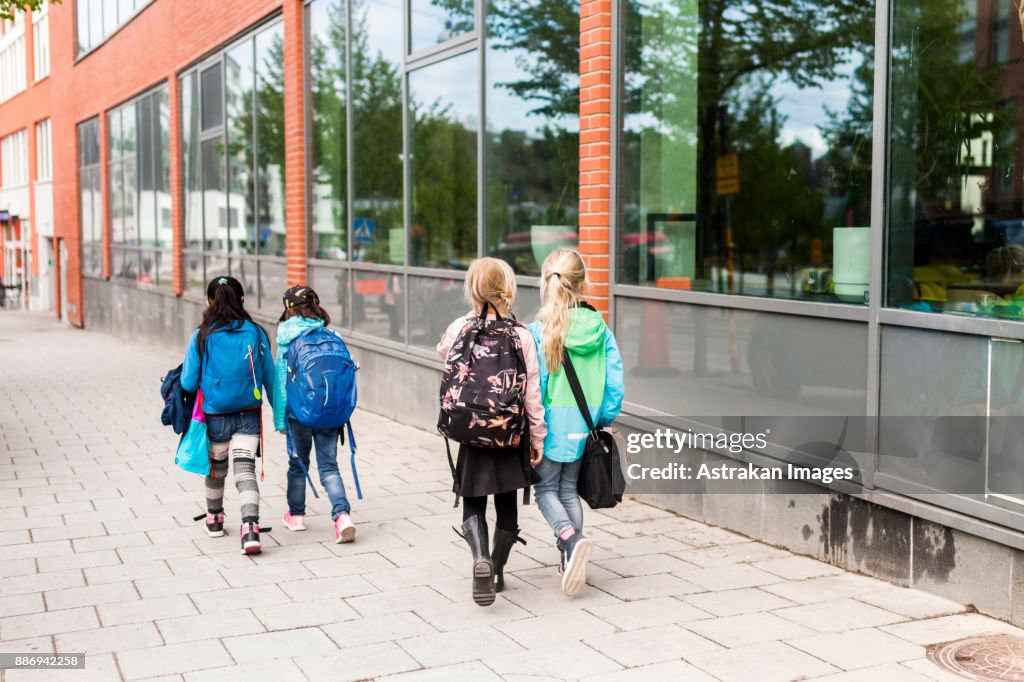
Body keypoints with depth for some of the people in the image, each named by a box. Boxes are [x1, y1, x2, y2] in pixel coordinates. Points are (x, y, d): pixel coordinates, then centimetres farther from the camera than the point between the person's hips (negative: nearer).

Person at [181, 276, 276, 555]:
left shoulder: (201, 337, -10)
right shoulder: (256, 333, -5)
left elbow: (188, 383, -8)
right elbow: (270, 378, 1)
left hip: (214, 416, 0)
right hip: (249, 415, 0)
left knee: (216, 468, 20)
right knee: (245, 469, -3)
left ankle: (214, 520, 41)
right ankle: (250, 527, -22)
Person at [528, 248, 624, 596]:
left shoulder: (539, 330, -13)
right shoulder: (601, 330, -2)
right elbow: (615, 381, -1)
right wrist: (606, 420, 11)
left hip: (552, 422, -4)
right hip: (584, 424, 4)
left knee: (546, 489, 8)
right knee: (569, 489, 16)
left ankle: (571, 539, -17)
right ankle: (570, 561, 16)